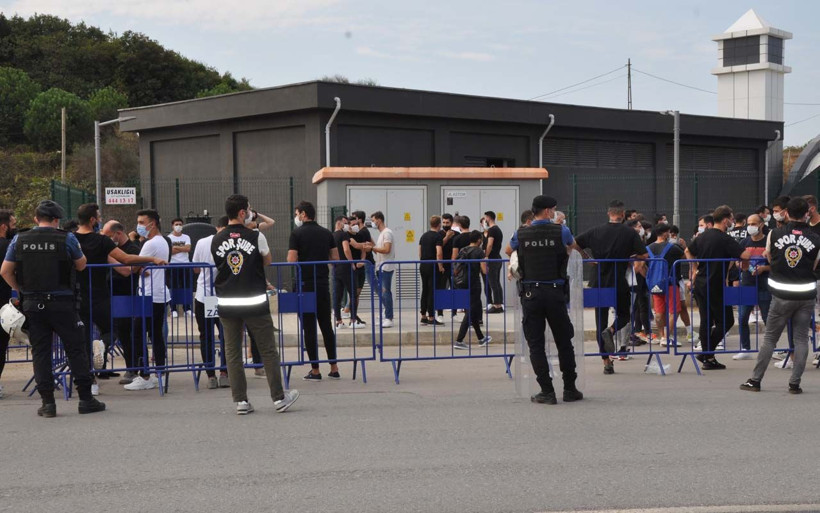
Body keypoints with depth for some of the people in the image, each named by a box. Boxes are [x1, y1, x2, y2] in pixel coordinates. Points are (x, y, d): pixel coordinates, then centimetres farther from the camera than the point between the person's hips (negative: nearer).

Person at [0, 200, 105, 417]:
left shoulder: (19, 240, 3)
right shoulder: (67, 238, -6)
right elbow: (81, 265, 6)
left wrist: (20, 290, 16)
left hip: (32, 304, 3)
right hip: (61, 303, -3)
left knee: (40, 352, 8)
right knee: (76, 349, 5)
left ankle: (47, 402, 7)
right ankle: (85, 399, 7)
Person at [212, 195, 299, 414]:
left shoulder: (216, 241, 2)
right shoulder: (256, 237, -8)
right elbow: (268, 261, 8)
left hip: (227, 303, 3)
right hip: (255, 302, -3)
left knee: (232, 352, 9)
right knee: (268, 350, 7)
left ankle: (240, 400, 8)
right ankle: (279, 397, 11)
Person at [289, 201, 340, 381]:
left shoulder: (297, 234, -7)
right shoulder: (326, 233, 8)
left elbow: (291, 260, -14)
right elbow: (335, 258, 9)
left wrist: (302, 259, 7)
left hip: (305, 284, -4)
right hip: (323, 284, 5)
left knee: (309, 327, 1)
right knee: (327, 325, 11)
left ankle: (315, 370, 2)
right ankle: (334, 368, 12)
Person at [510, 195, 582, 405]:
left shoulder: (521, 234, 1)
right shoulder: (560, 231, -1)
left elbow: (510, 250, 24)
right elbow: (572, 244, 24)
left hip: (530, 293, 0)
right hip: (555, 292, 0)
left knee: (536, 344, 2)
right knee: (564, 342, 11)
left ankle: (547, 391, -1)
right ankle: (570, 389, 16)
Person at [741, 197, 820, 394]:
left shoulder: (774, 234, -3)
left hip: (782, 296, 0)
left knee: (770, 338, 7)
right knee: (801, 339, 8)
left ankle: (755, 380, 10)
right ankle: (794, 383, 5)